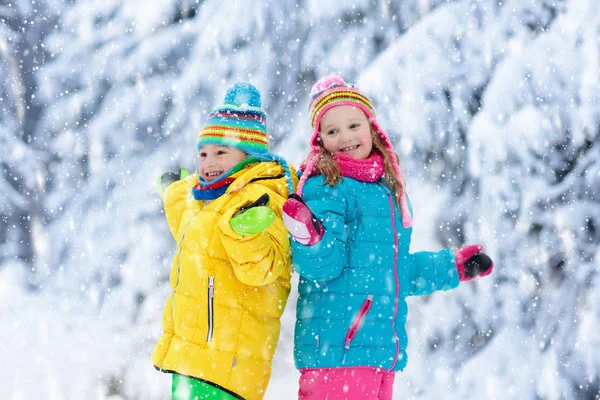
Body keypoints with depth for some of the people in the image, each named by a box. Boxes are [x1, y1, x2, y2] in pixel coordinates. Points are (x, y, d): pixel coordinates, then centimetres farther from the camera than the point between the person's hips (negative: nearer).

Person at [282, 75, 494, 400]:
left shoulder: (389, 190, 18)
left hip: (383, 349, 8)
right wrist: (310, 239, -36)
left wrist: (453, 266, 34)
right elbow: (323, 265, -16)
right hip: (336, 347, -8)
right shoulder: (324, 187, -6)